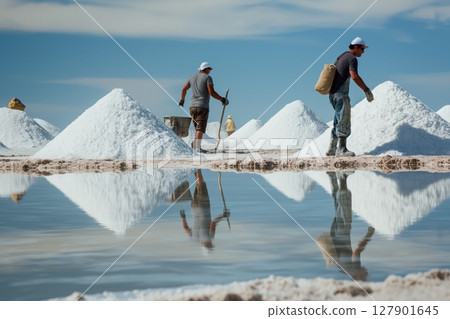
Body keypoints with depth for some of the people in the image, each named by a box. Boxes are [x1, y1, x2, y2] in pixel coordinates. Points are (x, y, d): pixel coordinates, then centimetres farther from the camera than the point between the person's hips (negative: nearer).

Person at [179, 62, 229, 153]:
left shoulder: (193, 77, 15)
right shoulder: (208, 77, -4)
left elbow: (184, 89, 21)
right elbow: (211, 92, -13)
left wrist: (182, 100, 37)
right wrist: (222, 99, -3)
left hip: (193, 106, 6)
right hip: (203, 106, -6)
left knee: (198, 127, 17)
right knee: (200, 128, -9)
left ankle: (195, 144, 3)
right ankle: (198, 147, -18)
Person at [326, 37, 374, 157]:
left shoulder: (342, 56, 18)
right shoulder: (352, 58, -12)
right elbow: (355, 76, -25)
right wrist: (366, 90, -22)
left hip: (333, 93, 10)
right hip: (341, 93, -10)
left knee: (338, 121, 13)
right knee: (344, 121, -7)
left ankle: (332, 149, 14)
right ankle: (341, 149, -9)